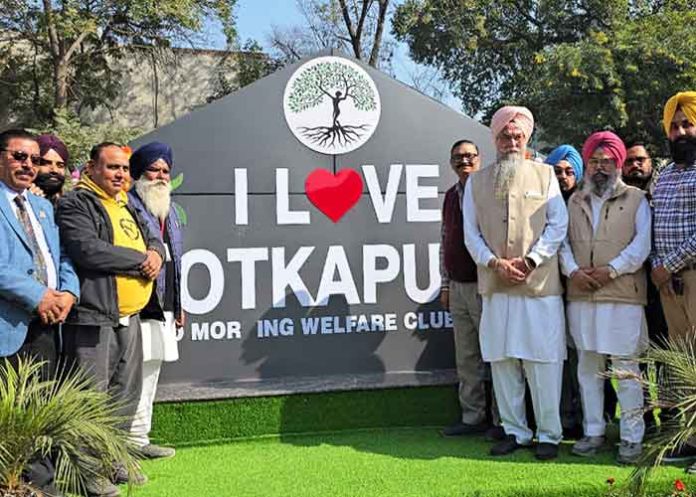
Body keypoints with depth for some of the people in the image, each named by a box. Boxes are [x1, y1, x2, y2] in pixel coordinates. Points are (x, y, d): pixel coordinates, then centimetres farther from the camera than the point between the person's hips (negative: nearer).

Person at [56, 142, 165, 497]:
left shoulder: (126, 205, 20)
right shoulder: (76, 204, -7)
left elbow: (153, 238, 22)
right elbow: (88, 250, -20)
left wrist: (155, 253, -3)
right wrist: (139, 259, -11)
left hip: (129, 317, 9)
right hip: (93, 317, -8)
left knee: (126, 394, 15)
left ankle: (115, 459, 28)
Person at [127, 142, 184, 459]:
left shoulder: (169, 211, 20)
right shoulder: (127, 205, -7)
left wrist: (178, 305, 22)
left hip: (163, 308, 9)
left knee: (150, 374, 14)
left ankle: (140, 440, 24)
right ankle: (134, 440, -1)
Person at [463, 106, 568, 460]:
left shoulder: (545, 175, 8)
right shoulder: (477, 182, 12)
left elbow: (558, 225, 1)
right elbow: (470, 233, 8)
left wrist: (530, 261, -10)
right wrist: (495, 263, -8)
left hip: (540, 285, -2)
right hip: (495, 288, 2)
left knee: (544, 361, -2)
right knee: (502, 361, 6)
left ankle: (549, 435, 9)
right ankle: (515, 431, 17)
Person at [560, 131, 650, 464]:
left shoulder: (635, 199, 7)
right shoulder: (574, 202, 18)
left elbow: (642, 243, -2)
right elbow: (562, 241, 11)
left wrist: (611, 270, -12)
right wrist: (573, 270, -7)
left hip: (622, 295, -4)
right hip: (581, 296, 4)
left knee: (625, 366, -3)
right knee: (587, 365, 8)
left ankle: (632, 436, 5)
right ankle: (593, 431, 16)